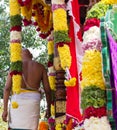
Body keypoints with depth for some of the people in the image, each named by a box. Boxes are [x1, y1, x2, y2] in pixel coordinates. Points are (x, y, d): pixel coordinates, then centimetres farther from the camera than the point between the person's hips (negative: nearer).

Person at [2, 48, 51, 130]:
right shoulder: (41, 67, 8)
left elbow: (7, 88, -4)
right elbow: (47, 89, 5)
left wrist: (5, 109, -3)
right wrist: (48, 109, 14)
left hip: (17, 100, 0)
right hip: (33, 102, 0)